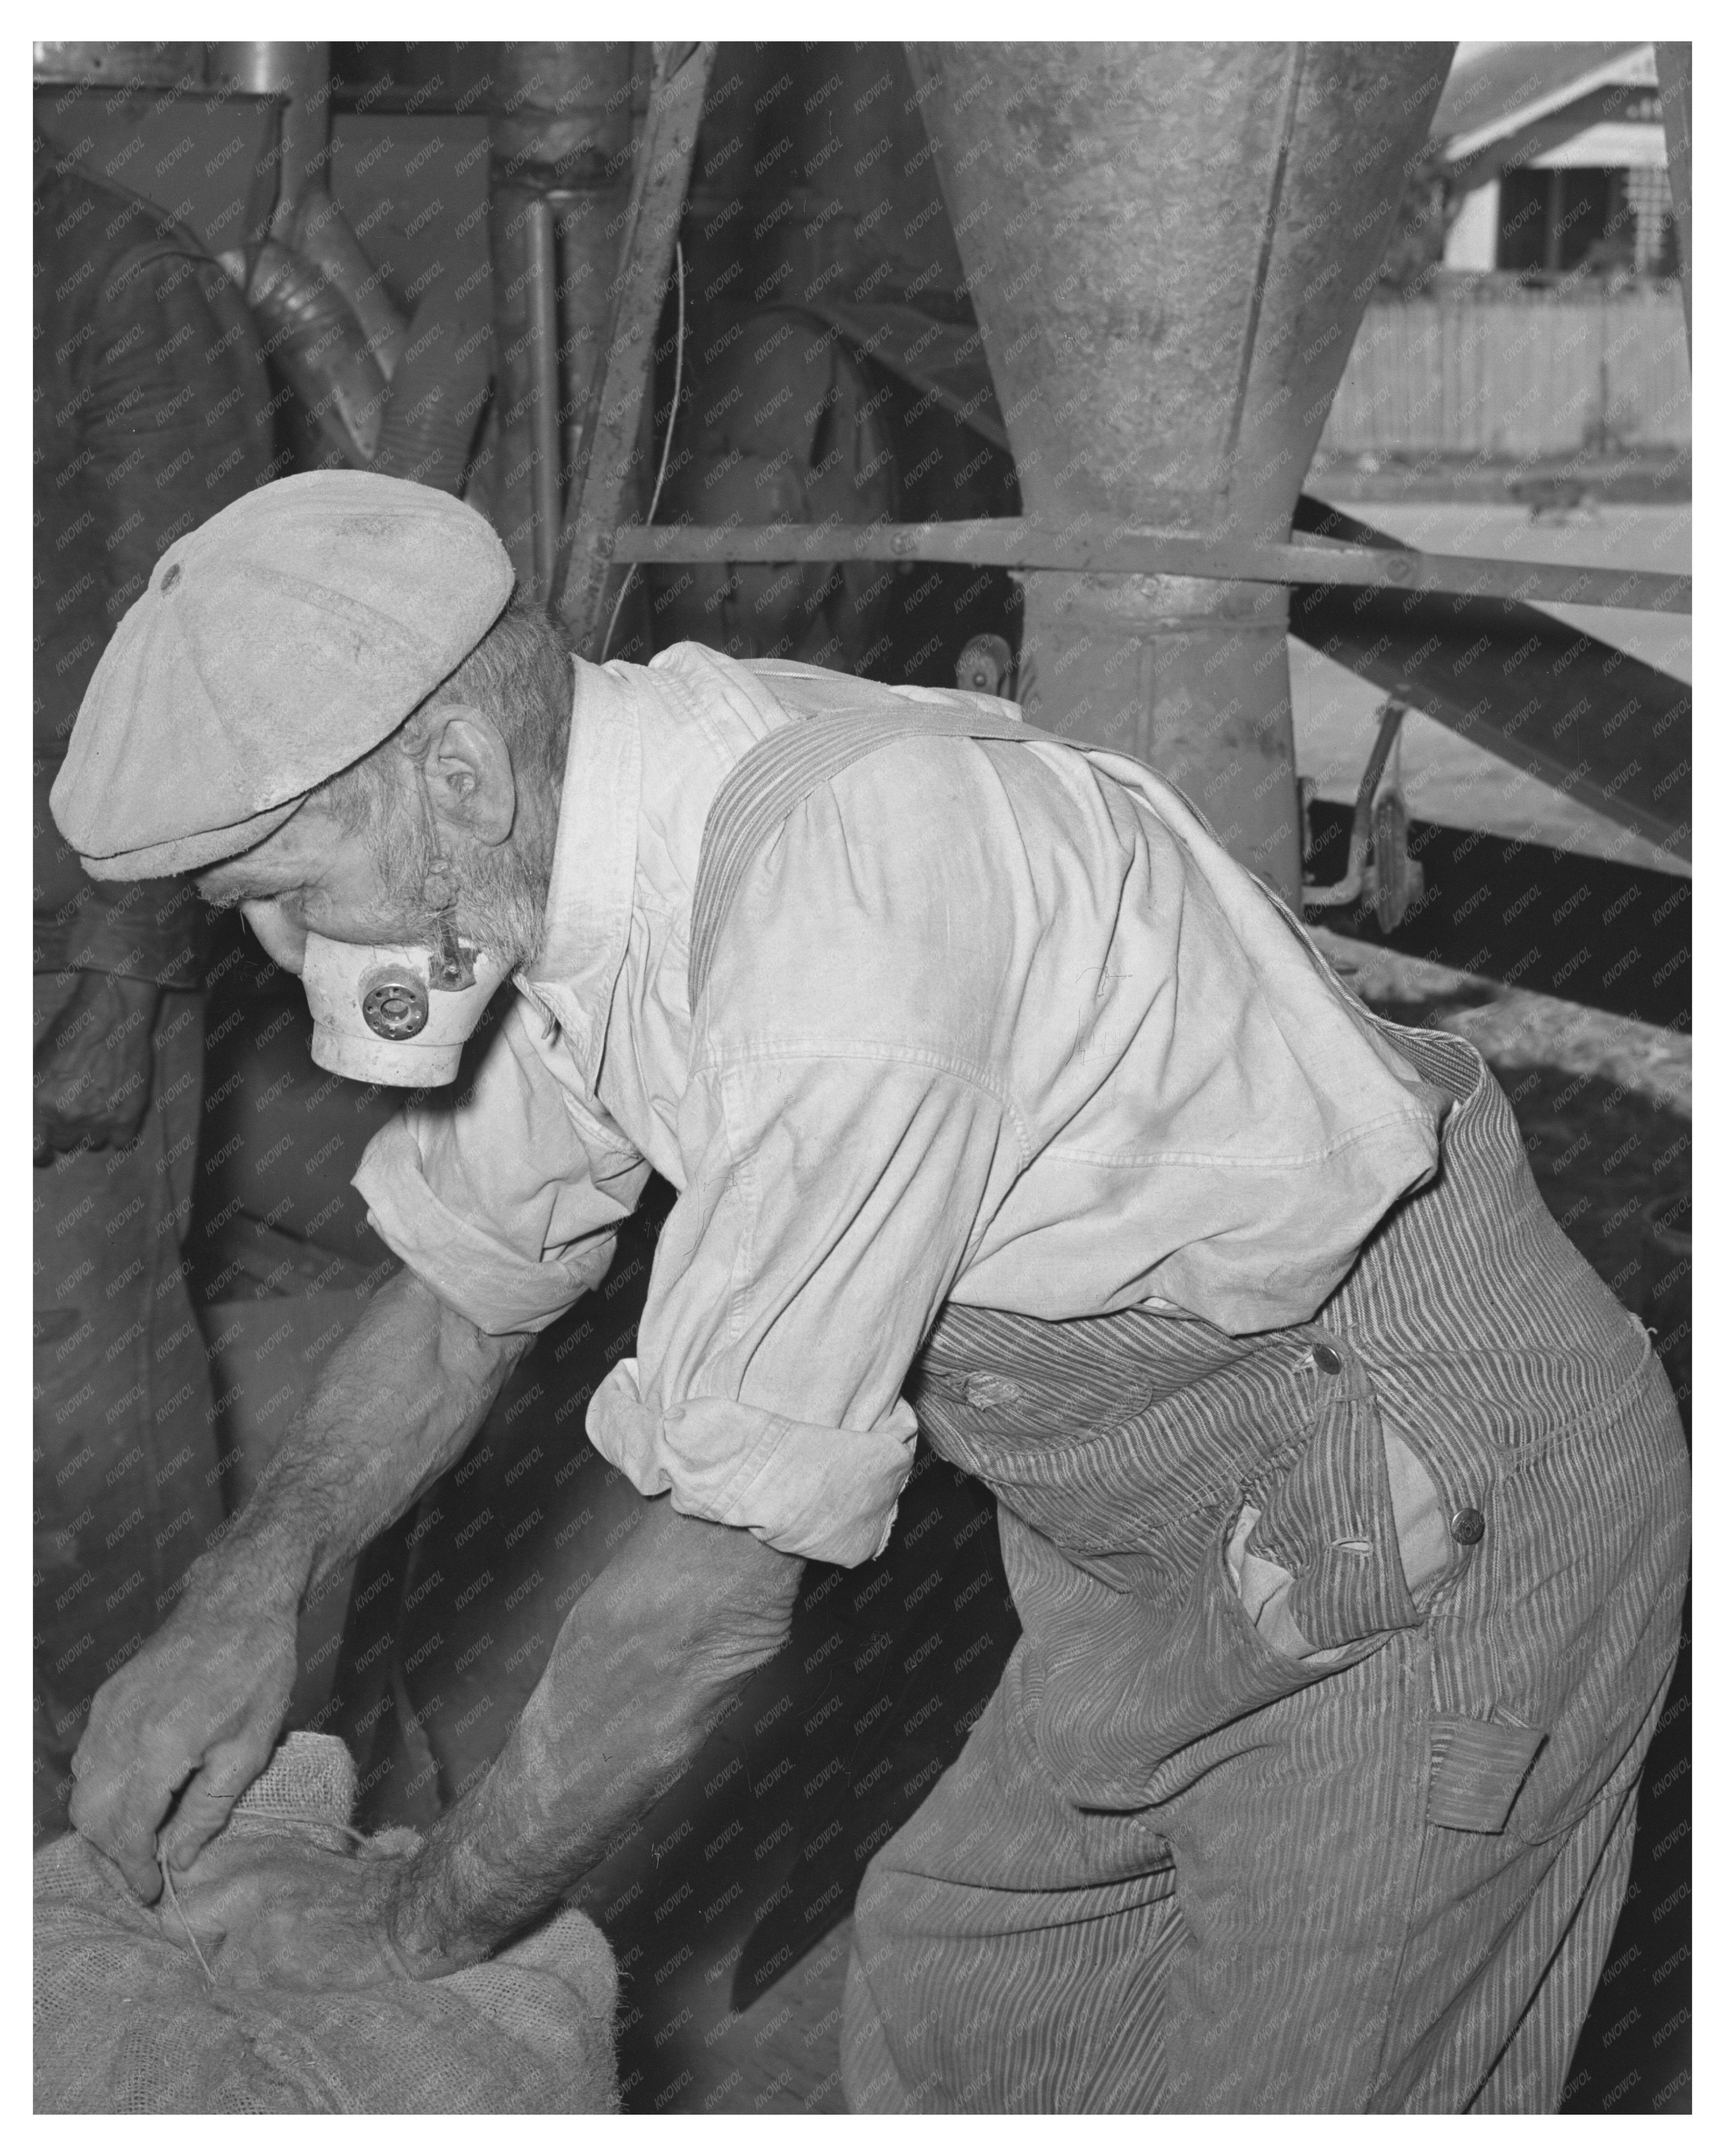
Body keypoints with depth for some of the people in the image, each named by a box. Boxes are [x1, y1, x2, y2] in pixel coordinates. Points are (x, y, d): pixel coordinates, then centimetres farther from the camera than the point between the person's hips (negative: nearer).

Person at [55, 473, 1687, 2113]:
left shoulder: (845, 940, -35)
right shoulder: (588, 839, -6)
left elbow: (714, 1590, -27)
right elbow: (467, 1281, 10)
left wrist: (420, 1927, -13)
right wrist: (247, 1589, -4)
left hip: (1438, 1527, -8)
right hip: (1197, 1516, 9)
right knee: (947, 1991, 16)